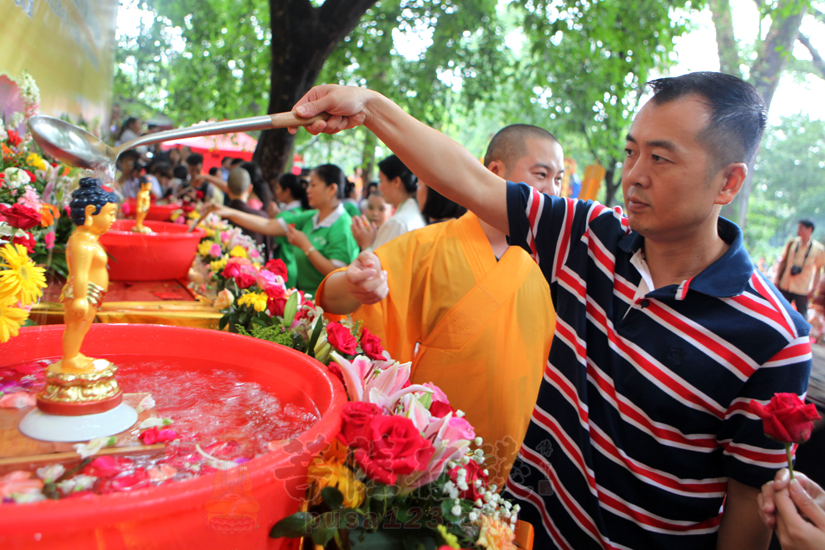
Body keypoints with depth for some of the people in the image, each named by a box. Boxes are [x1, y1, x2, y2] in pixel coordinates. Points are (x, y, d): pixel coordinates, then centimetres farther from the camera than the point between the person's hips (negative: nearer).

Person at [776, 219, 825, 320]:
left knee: (802, 318, 1)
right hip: (785, 286, 2)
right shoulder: (792, 243, 4)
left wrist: (813, 289, -4)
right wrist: (777, 280, 6)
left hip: (803, 289, -2)